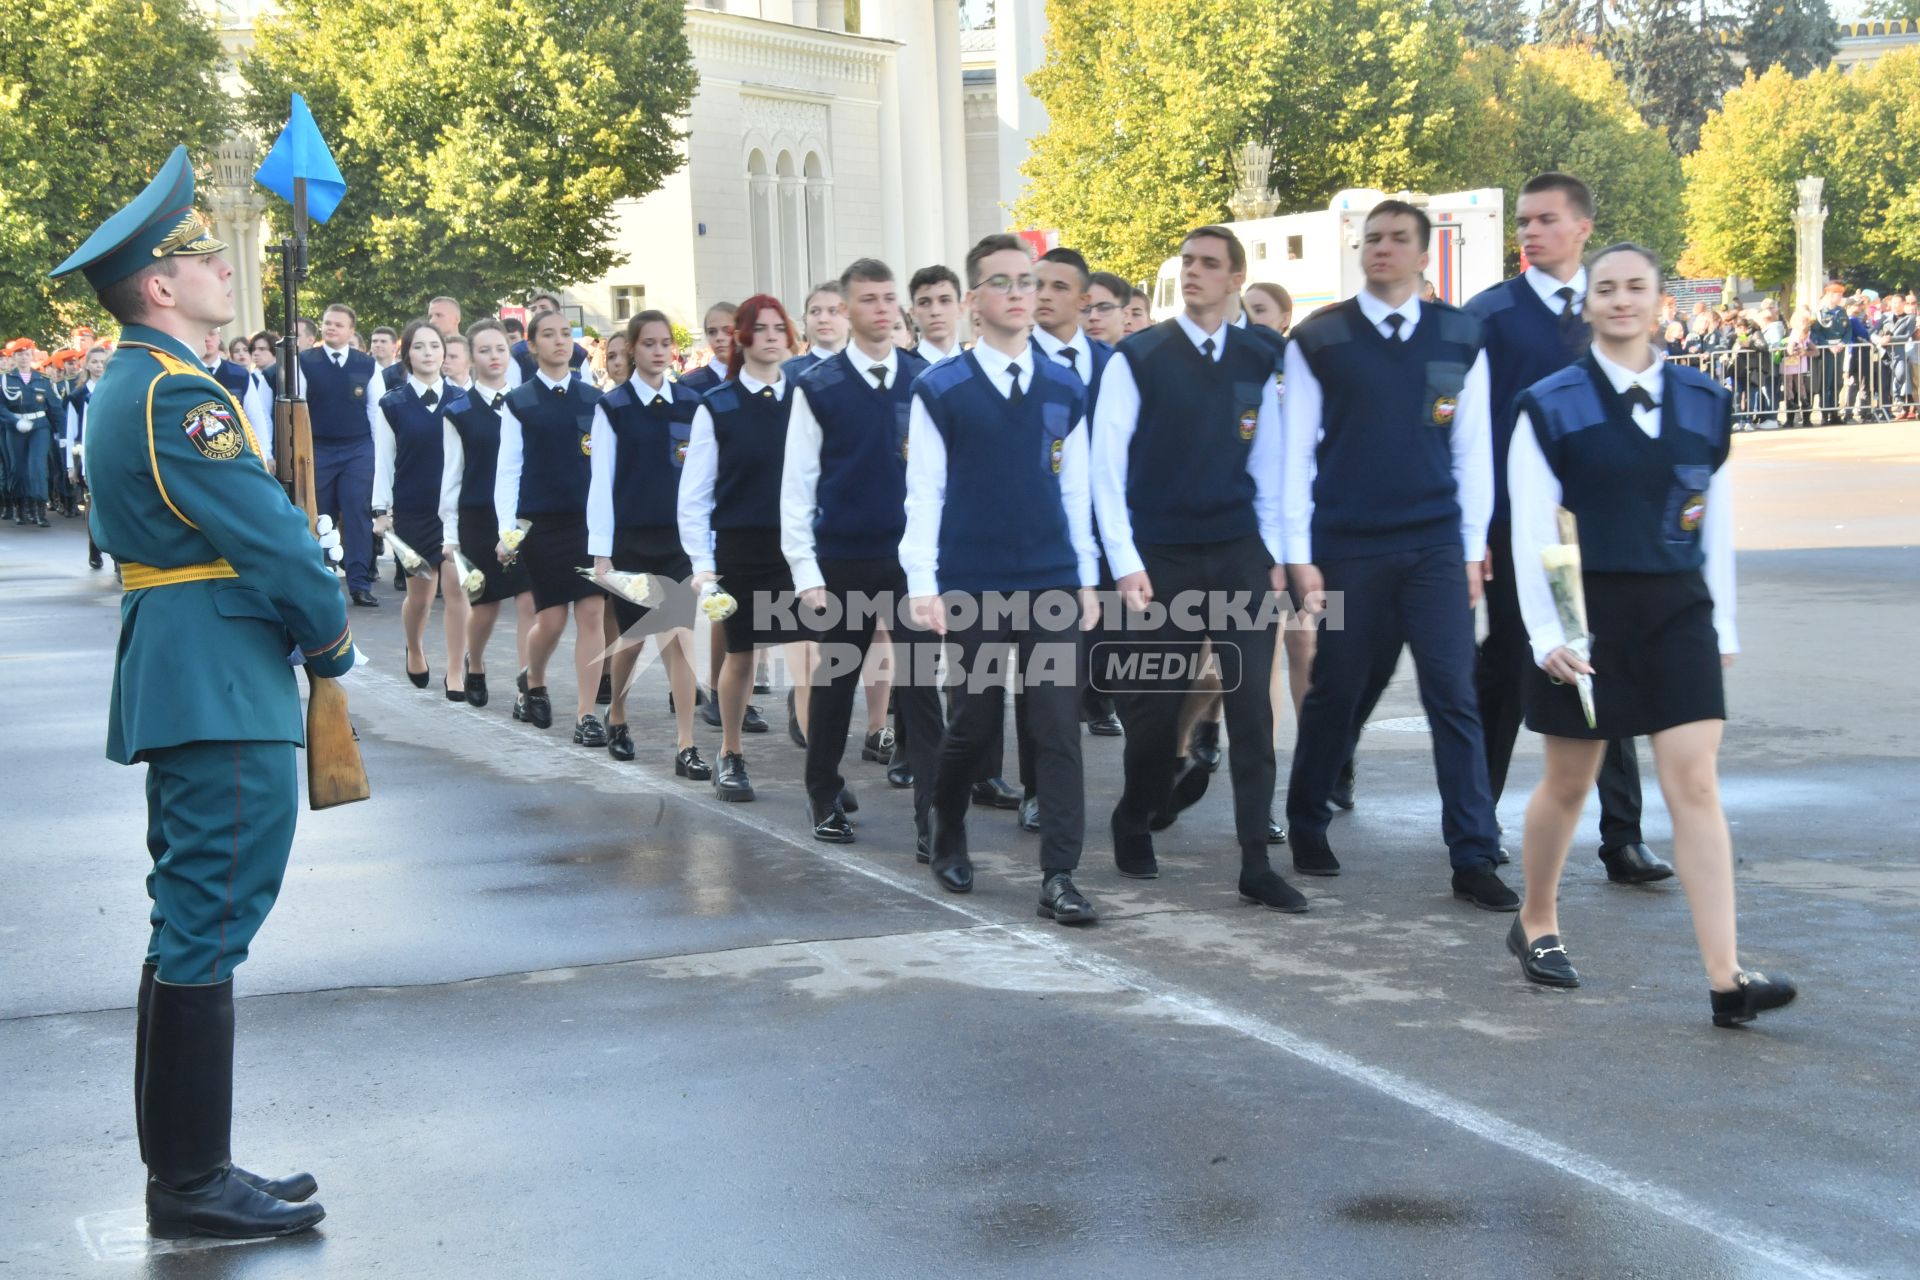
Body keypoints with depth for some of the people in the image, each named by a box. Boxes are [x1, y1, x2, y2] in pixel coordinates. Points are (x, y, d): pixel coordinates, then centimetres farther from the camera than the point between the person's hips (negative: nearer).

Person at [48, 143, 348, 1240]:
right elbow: (272, 541, -16)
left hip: (183, 684, 11)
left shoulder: (134, 384, 17)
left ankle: (186, 1167, 23)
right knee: (207, 929, -5)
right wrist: (332, 643, -2)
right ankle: (193, 1181, 2)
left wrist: (303, 629, 8)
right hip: (224, 690, -11)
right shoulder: (179, 397, -16)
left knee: (193, 928, 15)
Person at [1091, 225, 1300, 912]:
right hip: (1161, 560, -2)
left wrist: (1274, 552, 7)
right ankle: (1134, 827, 30)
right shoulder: (1137, 359, -5)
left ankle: (1255, 862, 2)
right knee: (1154, 708, 5)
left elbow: (1267, 463, 12)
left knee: (1252, 707, -2)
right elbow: (1106, 465, -6)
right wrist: (1124, 563, -11)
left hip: (1240, 557, 3)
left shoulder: (1257, 362, 6)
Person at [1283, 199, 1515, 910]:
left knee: (1455, 698, -3)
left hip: (1435, 549, 1)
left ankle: (1474, 858, 1)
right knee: (1334, 694, 9)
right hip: (1344, 550, -1)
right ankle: (1306, 827, 29)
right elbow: (1296, 453, 0)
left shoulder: (1459, 338, 5)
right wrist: (1299, 556, -5)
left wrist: (1473, 547, 5)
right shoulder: (1317, 340, 0)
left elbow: (1472, 449, 9)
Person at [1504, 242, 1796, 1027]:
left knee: (1695, 785, -6)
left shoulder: (1705, 403, 7)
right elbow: (1532, 532, -5)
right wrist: (1547, 633, -11)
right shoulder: (1550, 407, -2)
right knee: (1569, 783, 10)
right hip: (1589, 610, -2)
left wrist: (1722, 627, 10)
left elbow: (1717, 525, 11)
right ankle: (1536, 925, 34)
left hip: (1677, 611, 2)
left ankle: (1726, 979, -9)